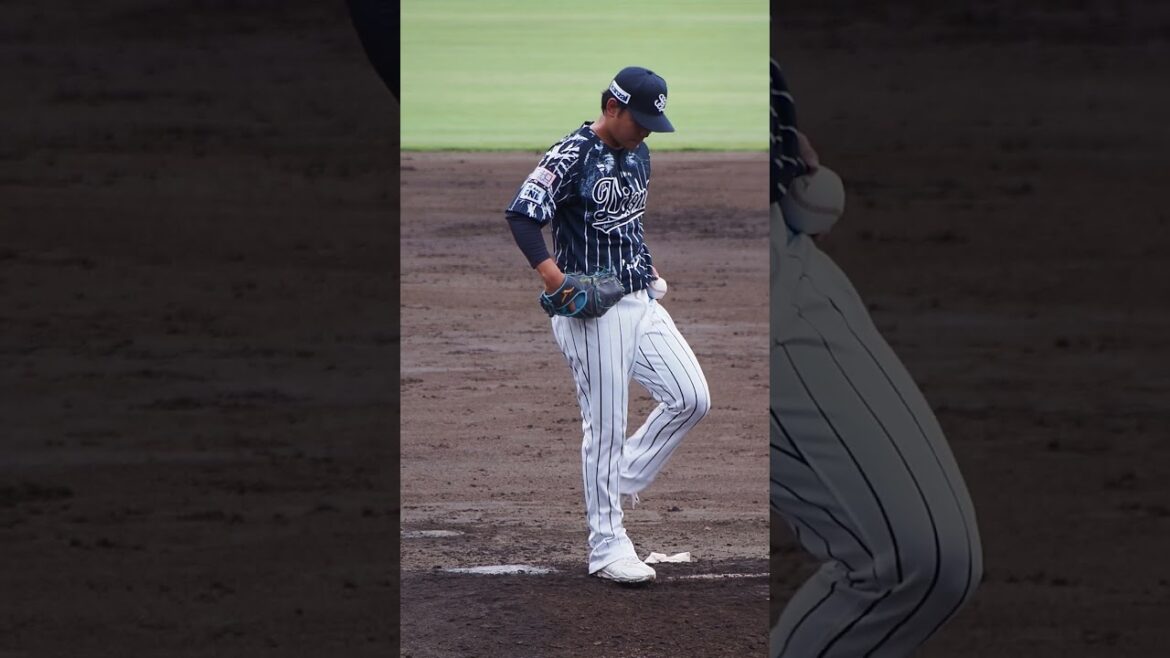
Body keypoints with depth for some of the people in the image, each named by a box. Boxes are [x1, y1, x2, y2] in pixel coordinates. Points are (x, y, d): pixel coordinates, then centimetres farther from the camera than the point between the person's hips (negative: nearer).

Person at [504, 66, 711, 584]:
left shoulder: (638, 156, 13)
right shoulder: (572, 156, -13)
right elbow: (521, 214, -23)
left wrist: (645, 264, 13)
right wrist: (552, 275, -34)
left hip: (641, 303, 8)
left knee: (691, 398, -2)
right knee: (605, 425, -5)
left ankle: (621, 480, 16)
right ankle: (607, 546, 4)